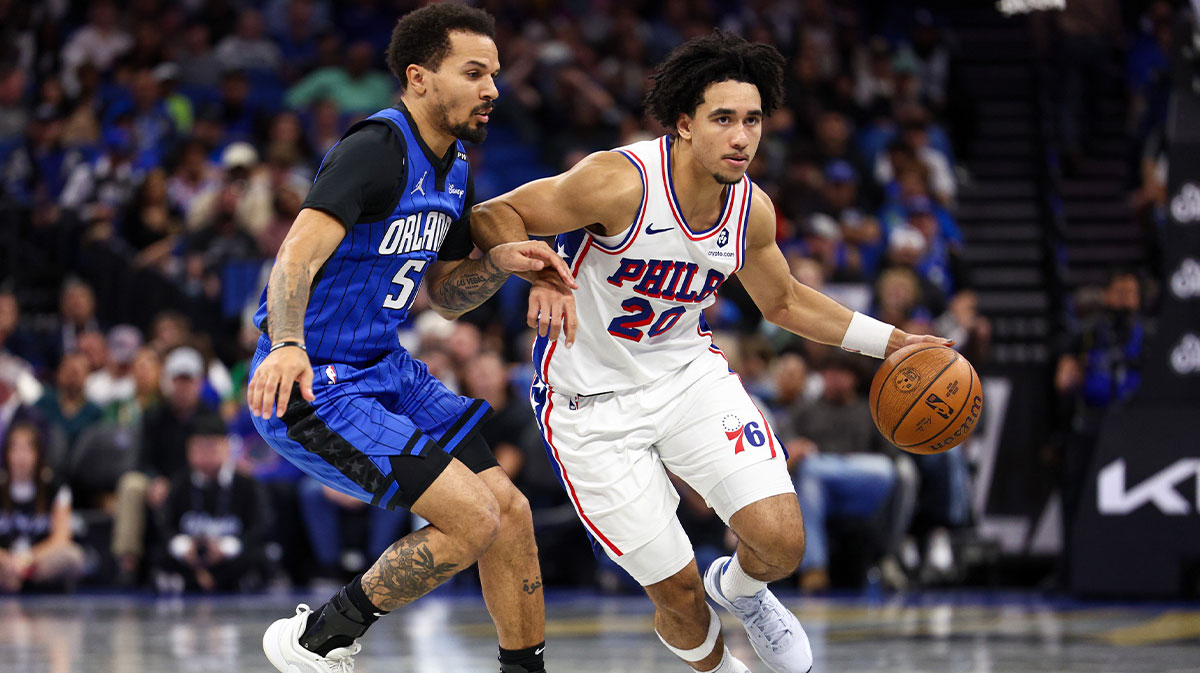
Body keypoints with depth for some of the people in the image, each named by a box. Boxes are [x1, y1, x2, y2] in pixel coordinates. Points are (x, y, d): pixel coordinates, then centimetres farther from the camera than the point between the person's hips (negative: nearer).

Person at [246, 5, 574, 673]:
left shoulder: (455, 169, 10)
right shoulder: (377, 149, -19)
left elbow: (446, 295, 19)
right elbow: (299, 255, -32)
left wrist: (501, 263, -3)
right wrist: (286, 346, -51)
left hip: (383, 369, 9)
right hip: (309, 385, -9)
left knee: (510, 511, 5)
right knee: (472, 520, -16)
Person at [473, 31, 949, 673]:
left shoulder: (751, 209, -6)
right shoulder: (623, 182, -26)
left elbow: (785, 302, 14)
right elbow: (492, 217, -21)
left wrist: (892, 341, 8)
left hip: (688, 373, 5)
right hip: (592, 405, -4)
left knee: (781, 541, -13)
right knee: (678, 592, -4)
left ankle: (741, 589, 25)